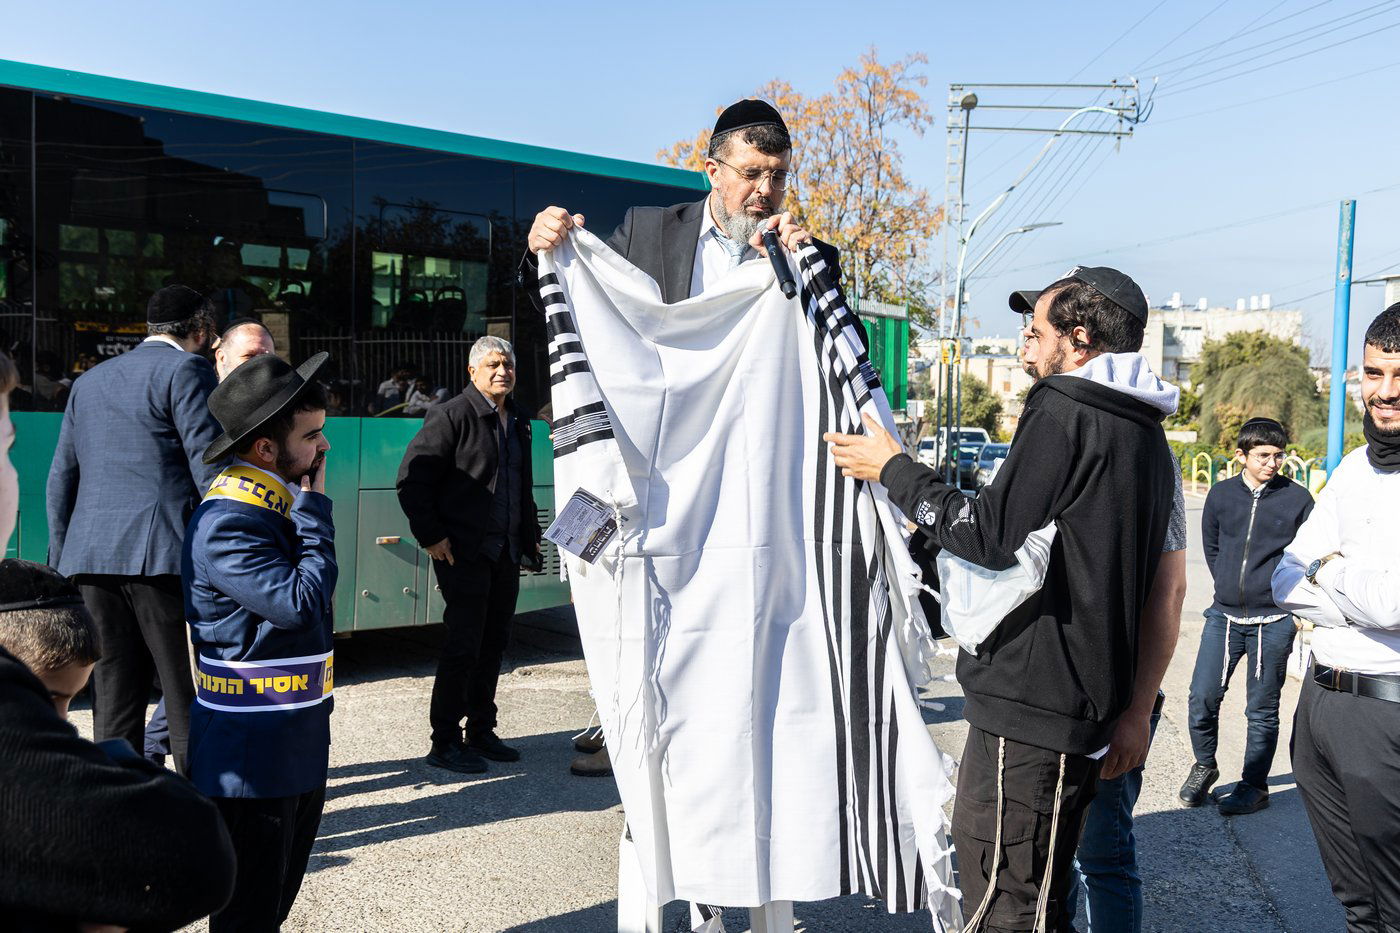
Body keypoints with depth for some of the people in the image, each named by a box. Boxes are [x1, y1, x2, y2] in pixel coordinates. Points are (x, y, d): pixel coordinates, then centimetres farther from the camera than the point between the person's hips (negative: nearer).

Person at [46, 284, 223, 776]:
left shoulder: (90, 380, 20)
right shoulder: (187, 370, -3)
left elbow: (60, 478, 20)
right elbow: (210, 468, -10)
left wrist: (60, 562, 23)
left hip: (91, 559, 7)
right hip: (164, 555, -6)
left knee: (113, 707, 11)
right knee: (190, 704, -1)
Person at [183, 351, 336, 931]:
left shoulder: (281, 502, 8)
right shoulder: (225, 523, -21)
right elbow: (301, 600, -27)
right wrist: (314, 510, -19)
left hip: (300, 746, 9)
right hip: (252, 755, -9)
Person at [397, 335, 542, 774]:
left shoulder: (518, 421, 15)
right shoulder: (452, 415, -8)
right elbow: (411, 478, -12)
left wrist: (530, 536, 17)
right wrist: (430, 536, -15)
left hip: (506, 553, 7)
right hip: (464, 552, -7)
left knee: (493, 644, 12)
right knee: (463, 646, -4)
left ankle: (481, 733, 24)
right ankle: (445, 743, 7)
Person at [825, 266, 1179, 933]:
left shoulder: (1063, 408, -13)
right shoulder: (1147, 434, 16)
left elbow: (990, 535, -16)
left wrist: (892, 468, -5)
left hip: (1026, 703, -10)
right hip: (1089, 705, 10)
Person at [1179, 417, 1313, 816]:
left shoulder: (1297, 498, -4)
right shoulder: (1221, 494, 3)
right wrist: (1230, 585, 12)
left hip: (1274, 621, -2)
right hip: (1223, 616, 2)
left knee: (1262, 709, 7)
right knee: (1202, 697, 0)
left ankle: (1254, 785, 21)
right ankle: (1204, 766, 24)